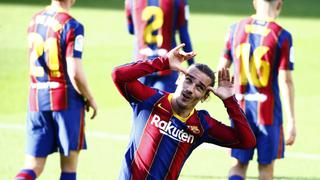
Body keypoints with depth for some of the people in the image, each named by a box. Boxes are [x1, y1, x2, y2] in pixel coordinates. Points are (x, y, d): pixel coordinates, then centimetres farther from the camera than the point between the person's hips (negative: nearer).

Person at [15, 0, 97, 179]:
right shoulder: (71, 26, -15)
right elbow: (74, 73, -19)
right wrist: (89, 98, -2)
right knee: (69, 165, 10)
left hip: (37, 97, 5)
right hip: (65, 98, -5)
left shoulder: (35, 20, 7)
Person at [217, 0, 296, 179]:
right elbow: (285, 81, -14)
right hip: (268, 109, -3)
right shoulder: (281, 36, -12)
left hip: (240, 106, 3)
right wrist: (291, 120, -10)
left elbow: (222, 67, 9)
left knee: (240, 163, 12)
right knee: (266, 165, 11)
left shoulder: (236, 29, 0)